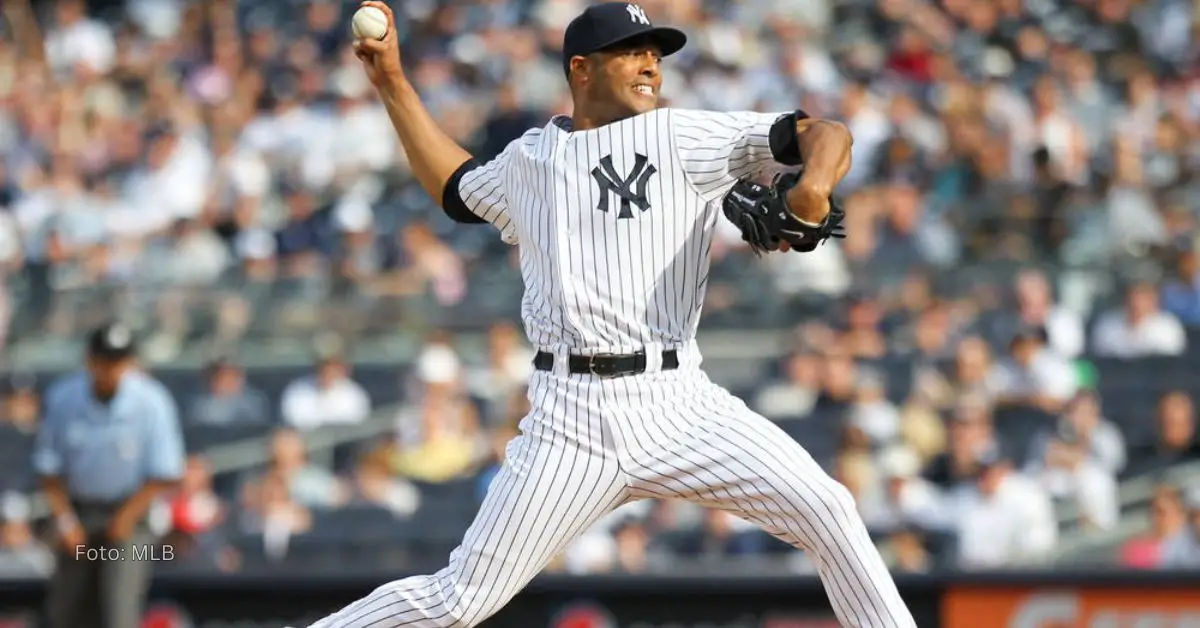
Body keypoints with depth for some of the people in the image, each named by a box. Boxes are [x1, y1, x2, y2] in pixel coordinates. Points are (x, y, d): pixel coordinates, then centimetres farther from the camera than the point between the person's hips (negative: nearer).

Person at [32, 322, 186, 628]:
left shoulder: (152, 402, -15)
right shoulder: (62, 397, -9)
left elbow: (166, 474, -10)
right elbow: (49, 467, 2)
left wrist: (126, 517, -13)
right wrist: (64, 519, -5)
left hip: (131, 510, -3)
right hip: (78, 513, 3)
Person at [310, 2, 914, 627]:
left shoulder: (685, 137, 4)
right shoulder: (528, 158, 14)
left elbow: (826, 135, -4)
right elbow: (456, 188, 35)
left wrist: (811, 188, -26)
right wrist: (392, 83, 32)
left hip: (681, 406, 0)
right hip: (572, 421, 0)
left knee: (828, 512, -14)